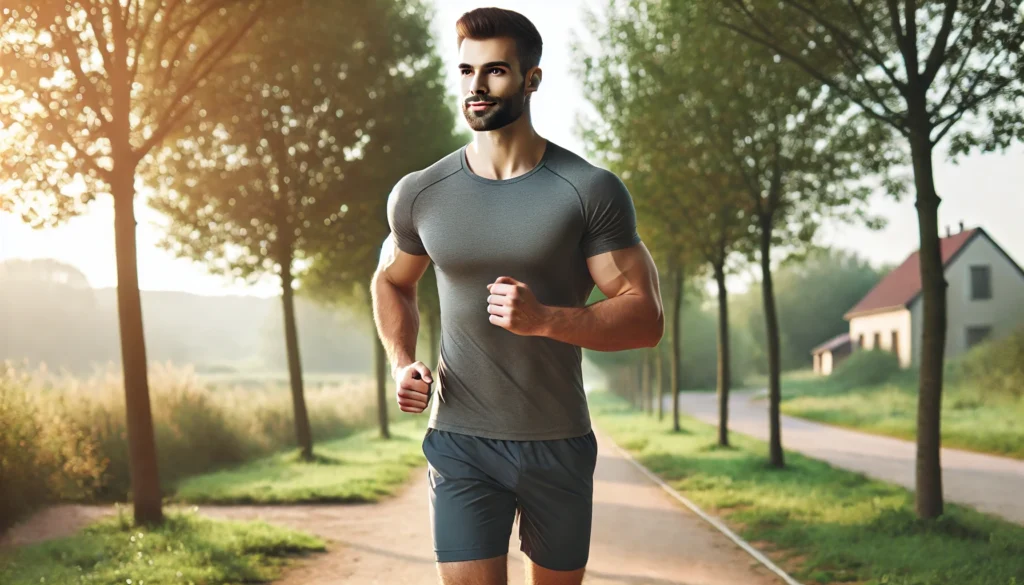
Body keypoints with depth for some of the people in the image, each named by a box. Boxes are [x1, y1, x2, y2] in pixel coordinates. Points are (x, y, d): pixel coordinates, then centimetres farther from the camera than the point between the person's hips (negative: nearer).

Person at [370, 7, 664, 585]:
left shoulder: (591, 191, -8)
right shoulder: (419, 194, -1)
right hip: (459, 441, 0)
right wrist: (402, 362, 0)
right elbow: (393, 282, 19)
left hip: (559, 443, 0)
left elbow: (646, 317, -10)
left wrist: (544, 319, -26)